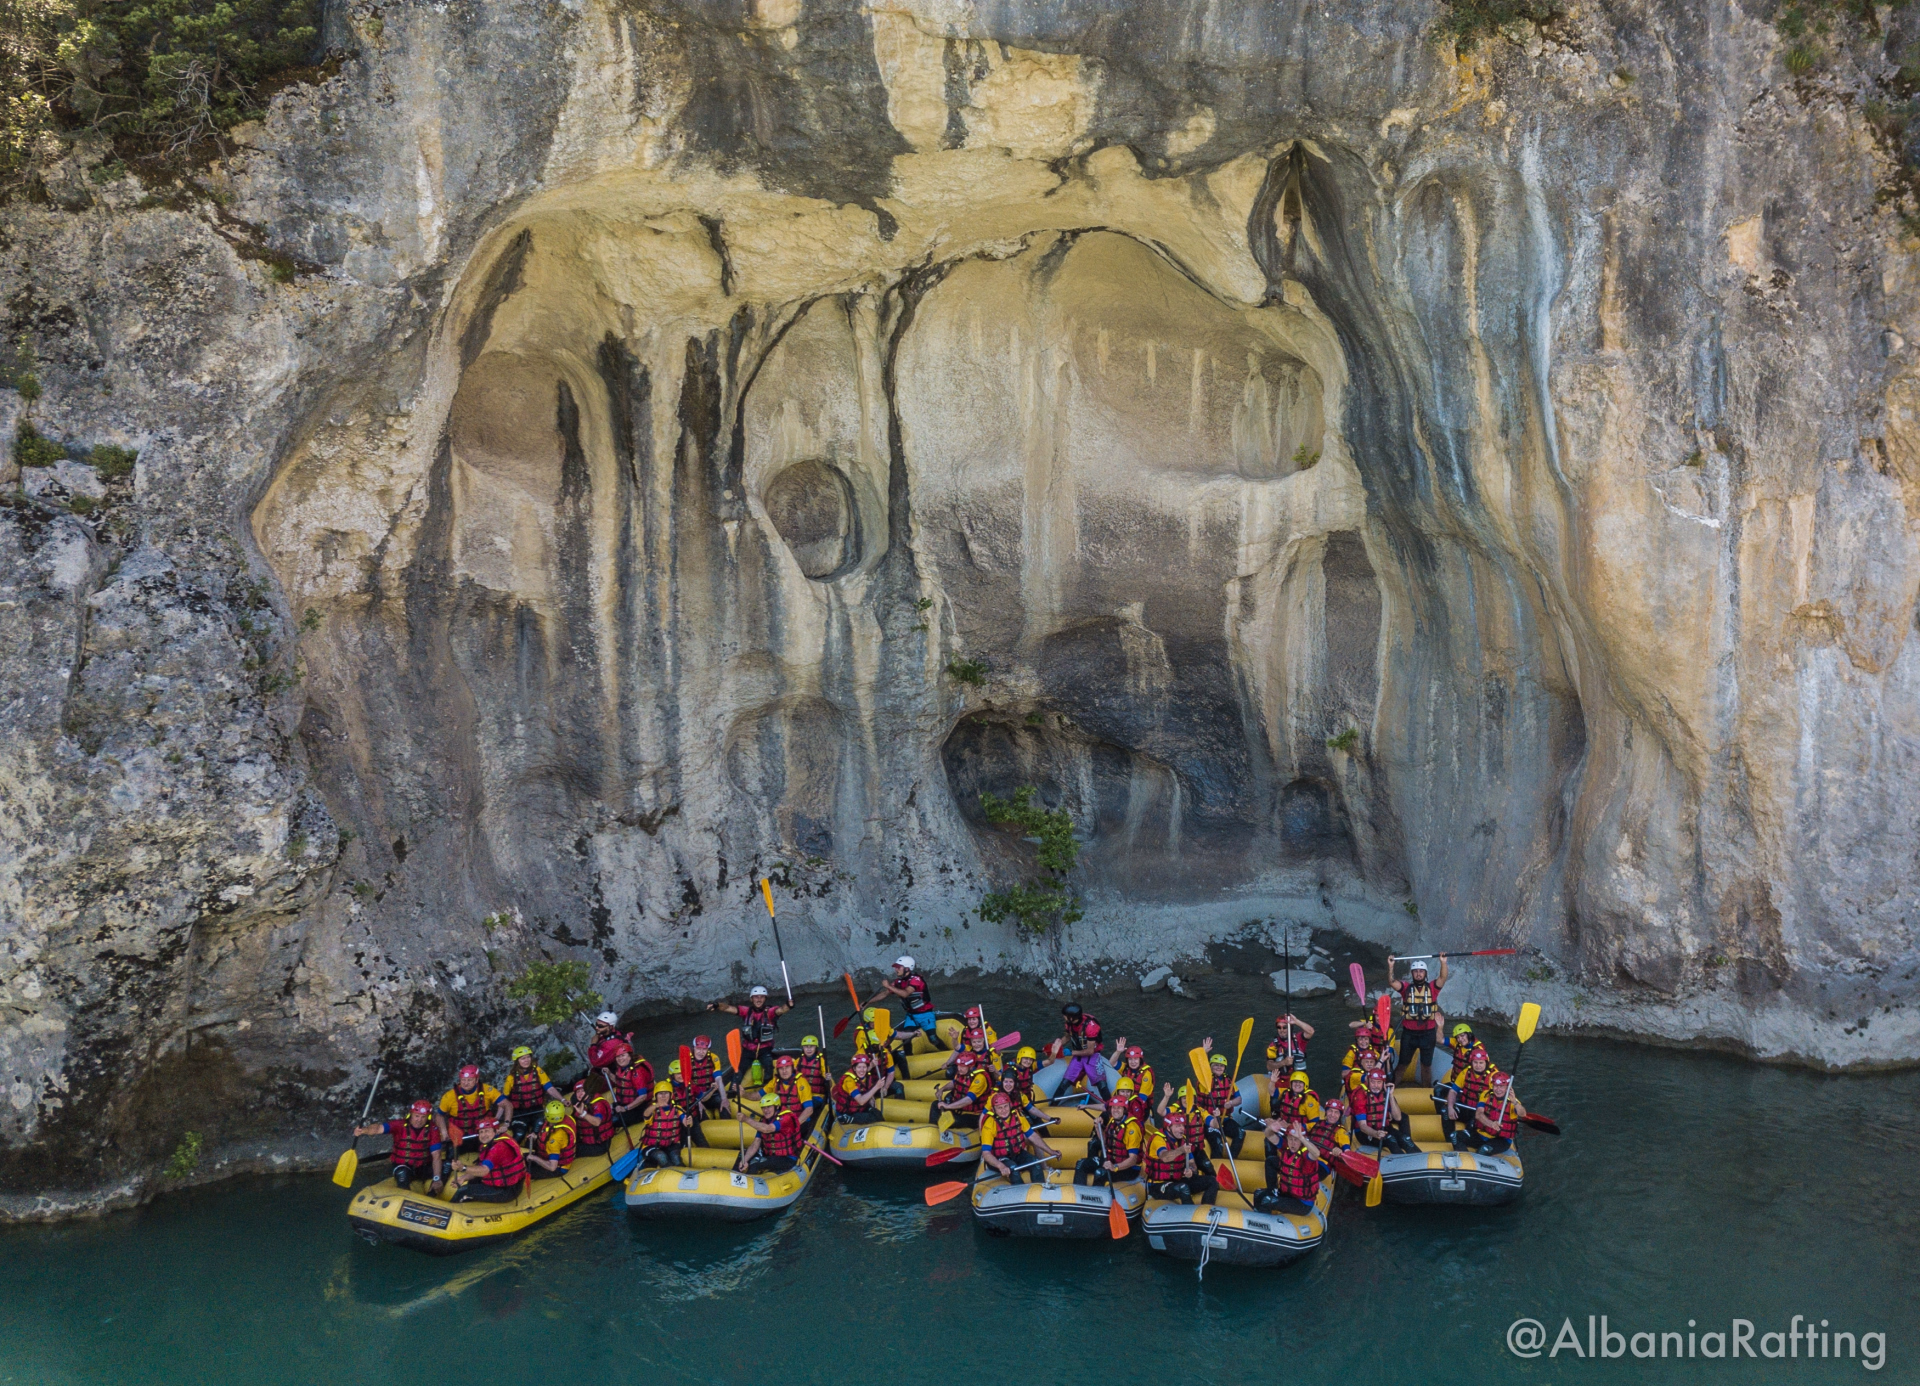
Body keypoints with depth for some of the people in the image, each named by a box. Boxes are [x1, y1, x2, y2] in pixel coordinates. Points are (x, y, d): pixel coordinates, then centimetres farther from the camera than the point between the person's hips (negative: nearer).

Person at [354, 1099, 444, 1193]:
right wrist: (363, 1130, -54)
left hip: (424, 1167, 3)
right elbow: (379, 1128, -32)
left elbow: (436, 1156, -14)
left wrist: (437, 1179, -24)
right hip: (402, 1166, -3)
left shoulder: (433, 1129, -9)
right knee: (403, 1174, -35)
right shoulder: (400, 1125, -14)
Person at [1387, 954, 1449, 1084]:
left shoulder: (1432, 988, 1)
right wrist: (1390, 966, -24)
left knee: (1426, 1065, 12)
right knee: (1403, 1064, 9)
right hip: (1409, 1033, 0)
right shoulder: (1406, 988, 1)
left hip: (1428, 1033, 0)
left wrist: (1443, 963, -28)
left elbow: (1443, 978, -14)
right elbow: (1391, 982, -12)